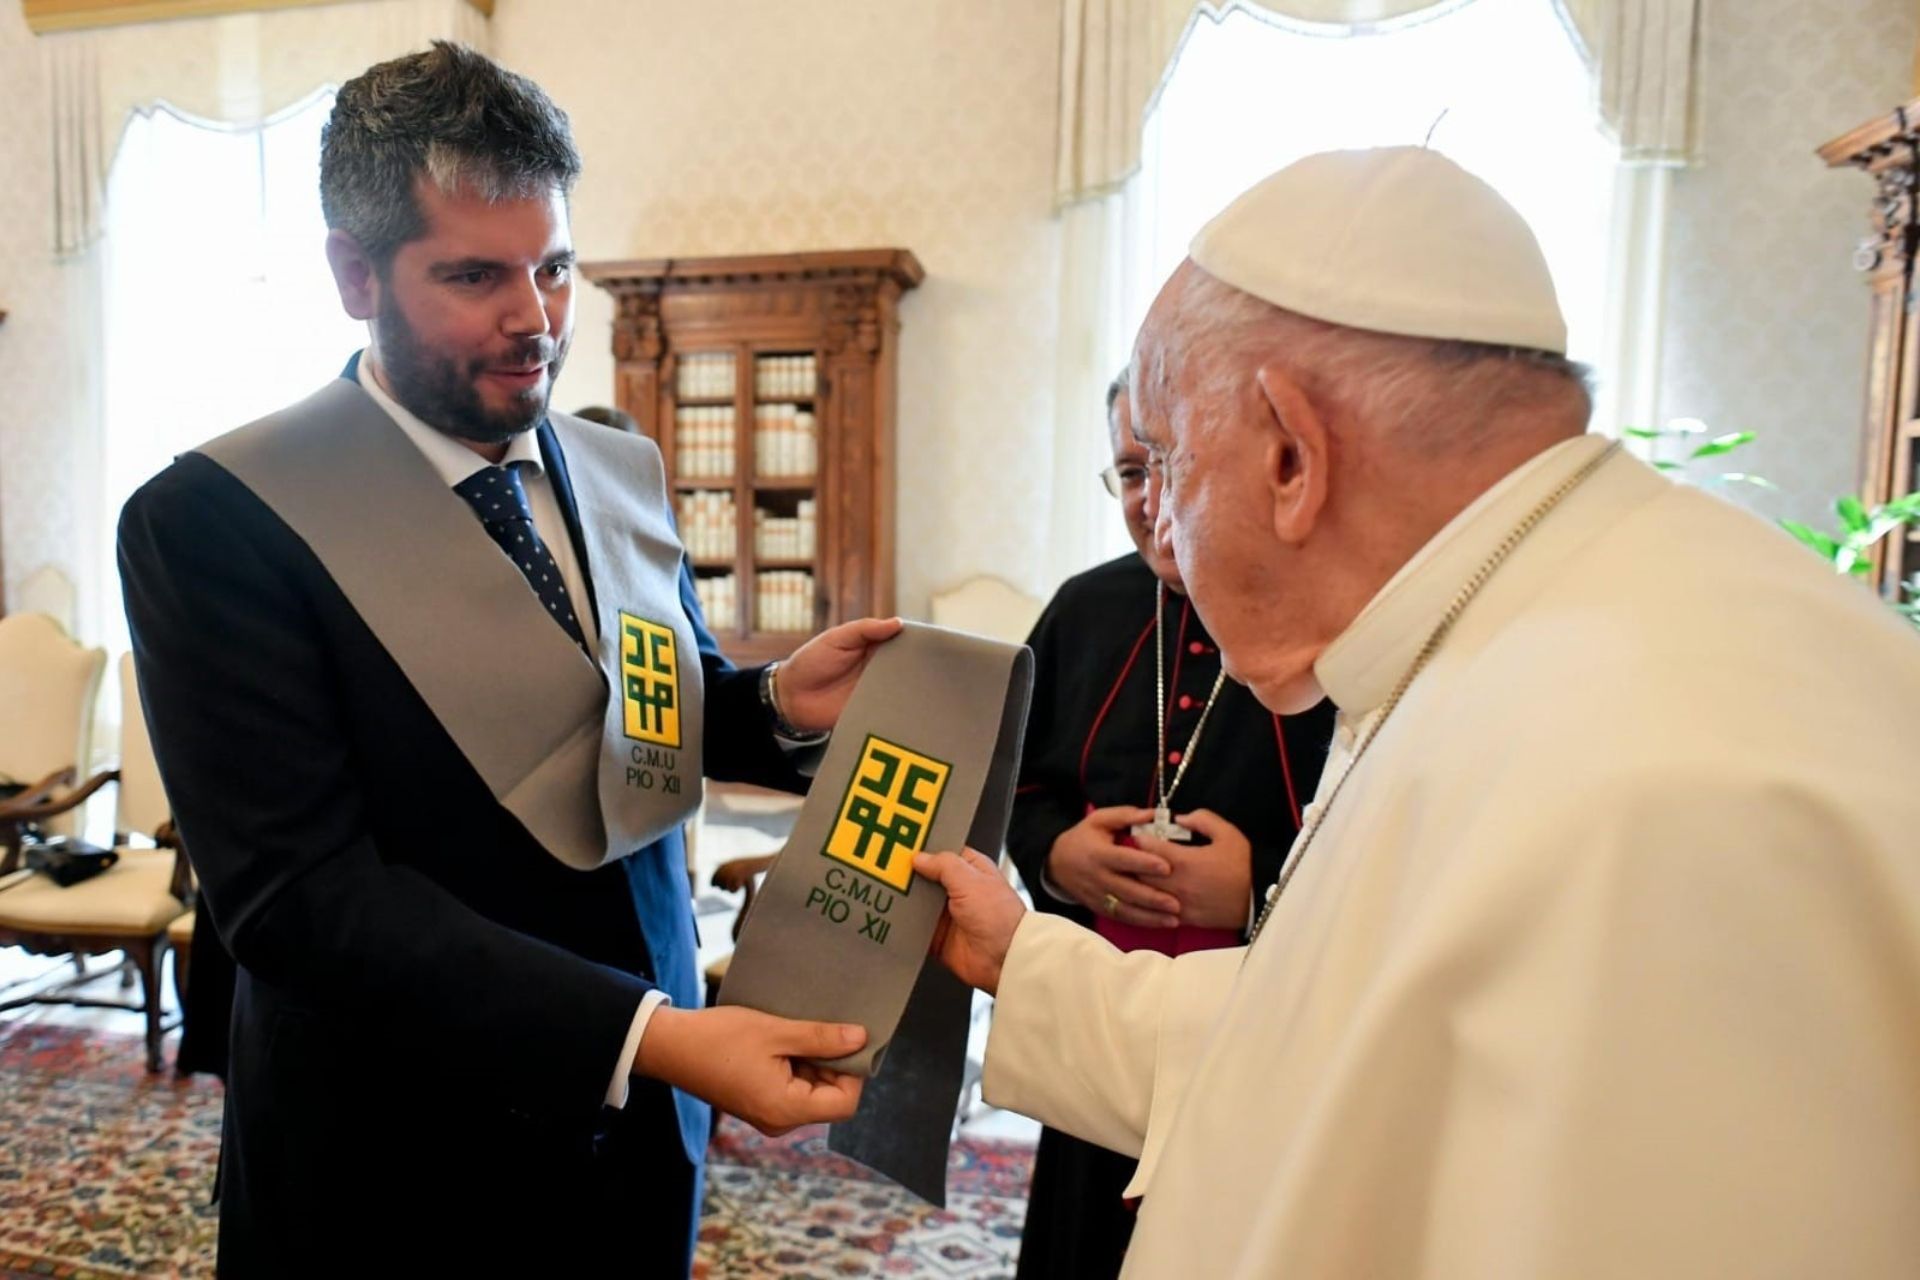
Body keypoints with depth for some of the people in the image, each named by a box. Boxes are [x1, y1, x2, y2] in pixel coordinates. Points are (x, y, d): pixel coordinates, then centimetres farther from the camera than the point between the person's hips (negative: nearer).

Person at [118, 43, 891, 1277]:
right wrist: (647, 1036, -30)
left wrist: (780, 704, -11)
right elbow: (300, 887, -22)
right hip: (402, 1168, -4)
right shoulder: (216, 521, -16)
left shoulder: (626, 471, 1)